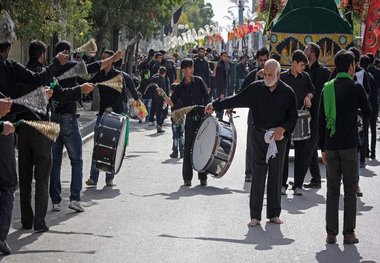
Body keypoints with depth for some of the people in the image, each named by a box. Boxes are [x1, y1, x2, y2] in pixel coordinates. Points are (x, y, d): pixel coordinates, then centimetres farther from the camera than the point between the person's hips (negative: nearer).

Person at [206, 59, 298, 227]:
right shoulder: (256, 88, 2)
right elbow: (236, 100, 7)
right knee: (258, 176, -2)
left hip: (278, 137, 0)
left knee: (276, 176, 6)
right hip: (259, 136, 0)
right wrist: (215, 105, 5)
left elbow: (293, 117, 4)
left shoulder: (287, 92, 0)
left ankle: (274, 213, 16)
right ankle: (255, 215, 1)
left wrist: (283, 129, -12)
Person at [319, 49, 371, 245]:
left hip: (331, 146, 3)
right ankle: (349, 233, 3)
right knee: (350, 190, 4)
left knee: (332, 190, 8)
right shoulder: (355, 87, -7)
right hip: (349, 145, -3)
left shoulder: (327, 88, 5)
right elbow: (368, 113, 3)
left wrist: (323, 147, 11)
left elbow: (321, 120, 6)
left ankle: (331, 233, 8)